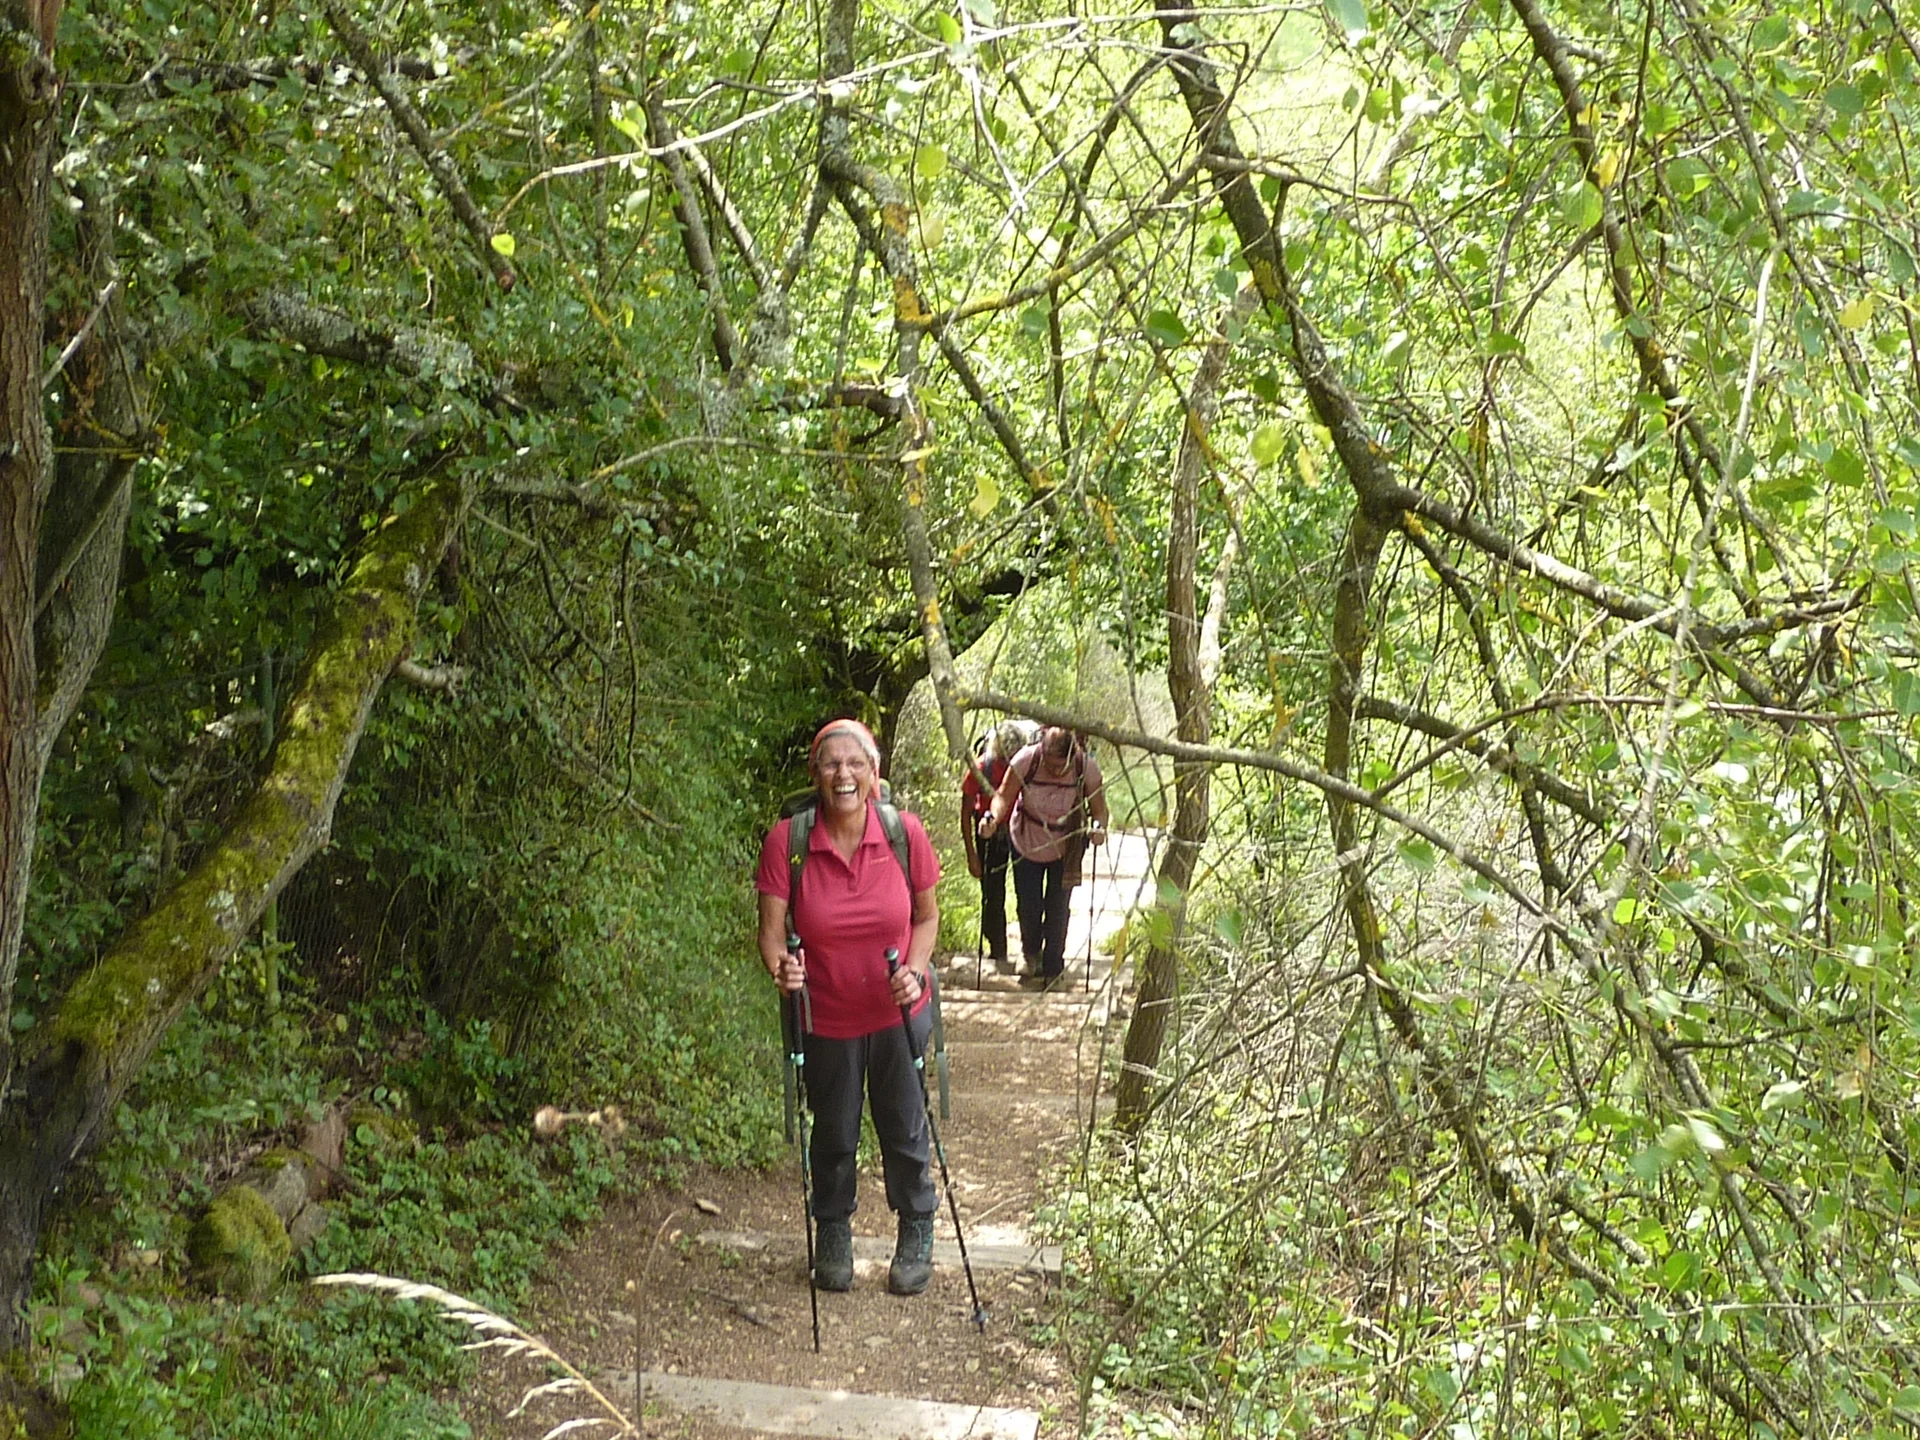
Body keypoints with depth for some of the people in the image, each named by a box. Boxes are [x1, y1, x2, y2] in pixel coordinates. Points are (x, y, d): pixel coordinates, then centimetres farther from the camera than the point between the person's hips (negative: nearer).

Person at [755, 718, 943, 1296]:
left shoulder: (906, 834, -14)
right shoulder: (786, 841, -17)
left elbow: (927, 915, 0)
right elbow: (772, 930, -14)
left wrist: (914, 969, -17)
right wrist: (780, 967, -35)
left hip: (898, 1012, 0)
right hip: (827, 1016, 0)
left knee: (905, 1129, 13)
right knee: (834, 1134, 16)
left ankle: (917, 1233, 36)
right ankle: (834, 1232, 40)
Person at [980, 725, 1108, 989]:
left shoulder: (1087, 767, -26)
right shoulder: (1026, 760, -28)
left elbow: (1099, 809, -17)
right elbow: (1004, 796, -18)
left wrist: (1098, 828, -38)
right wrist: (994, 816, -37)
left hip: (1065, 848, 0)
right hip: (1027, 843, 0)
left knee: (1057, 908, 4)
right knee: (1029, 905, 8)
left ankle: (1053, 969, 24)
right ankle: (1032, 953, 40)